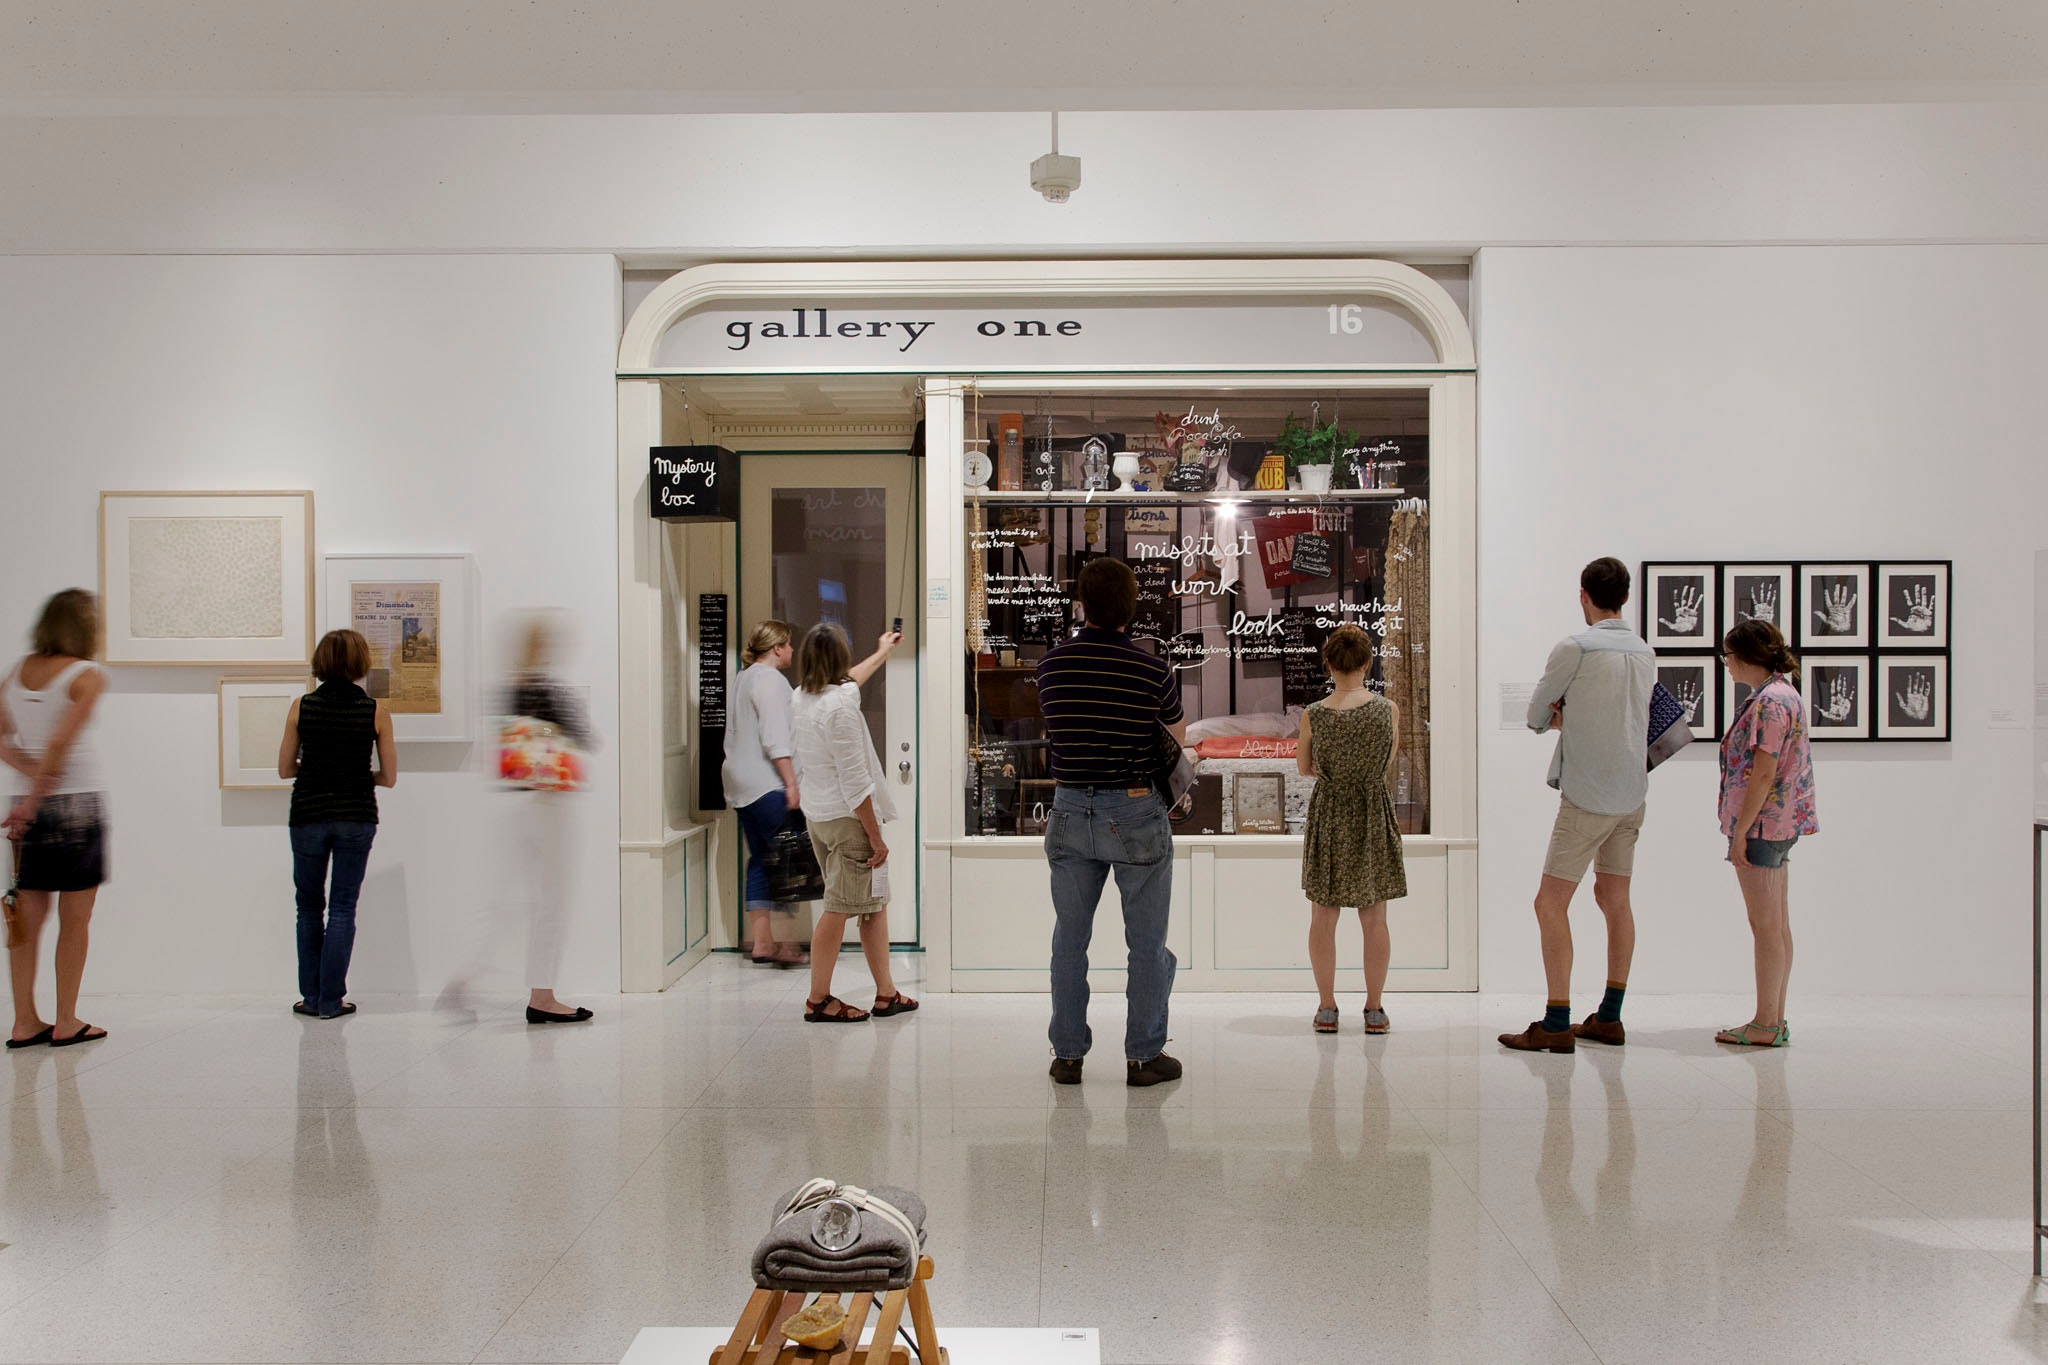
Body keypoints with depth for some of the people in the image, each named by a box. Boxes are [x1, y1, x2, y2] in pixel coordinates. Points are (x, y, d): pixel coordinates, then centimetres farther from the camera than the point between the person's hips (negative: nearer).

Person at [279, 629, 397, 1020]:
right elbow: (388, 778, -2)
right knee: (343, 909, 6)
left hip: (308, 816, 1)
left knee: (309, 907, 15)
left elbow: (285, 769, 4)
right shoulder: (376, 712, -5)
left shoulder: (301, 707, -3)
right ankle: (331, 1000, 6)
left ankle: (311, 996, 17)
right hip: (356, 818, -1)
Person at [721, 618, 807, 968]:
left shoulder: (746, 677, 20)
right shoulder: (770, 679, -11)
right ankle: (785, 943, -9)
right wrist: (791, 783, -19)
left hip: (740, 783, 10)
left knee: (760, 860, 10)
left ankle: (759, 940, 9)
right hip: (766, 784, -10)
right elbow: (775, 739, -18)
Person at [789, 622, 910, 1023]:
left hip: (816, 815, 9)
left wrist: (883, 652, 47)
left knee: (874, 903, 15)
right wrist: (875, 836, -14)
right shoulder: (841, 708, -19)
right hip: (847, 819, -9)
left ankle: (885, 992, 20)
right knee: (838, 911, -1)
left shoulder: (801, 698, 8)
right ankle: (818, 1000, 7)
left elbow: (847, 681, 32)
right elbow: (855, 783, -20)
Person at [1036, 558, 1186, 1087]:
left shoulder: (1051, 664, -3)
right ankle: (1143, 1055, 12)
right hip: (1136, 812, -3)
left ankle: (1067, 1054, 17)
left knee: (1070, 938, 11)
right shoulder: (1153, 671, -11)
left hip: (1070, 810, 3)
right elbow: (1180, 735, 5)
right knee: (1147, 940, 8)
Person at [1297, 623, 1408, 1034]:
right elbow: (1387, 766, 4)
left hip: (1329, 815, -1)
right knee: (1374, 919, 10)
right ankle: (1374, 1009, 14)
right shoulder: (1388, 710, -10)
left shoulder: (1313, 716, -12)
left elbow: (1305, 768, 2)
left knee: (1323, 918, 10)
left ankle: (1326, 1007, 14)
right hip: (1374, 817, 1)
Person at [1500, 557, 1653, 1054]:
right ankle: (1608, 1018, 17)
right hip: (1631, 793, 8)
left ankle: (1556, 1025, -7)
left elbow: (1536, 717, -3)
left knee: (1550, 902, -4)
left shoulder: (1575, 648, -12)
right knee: (1614, 897, 13)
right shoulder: (1644, 653, 9)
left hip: (1588, 796, -8)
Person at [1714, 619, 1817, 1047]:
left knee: (1765, 926, -4)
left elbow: (1763, 774, -21)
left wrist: (1740, 830, -18)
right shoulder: (1786, 693, 15)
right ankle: (1775, 1019, 18)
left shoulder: (1768, 701, -17)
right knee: (1778, 925, 12)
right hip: (1781, 825, 10)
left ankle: (1765, 1024, 2)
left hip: (1762, 823, -10)